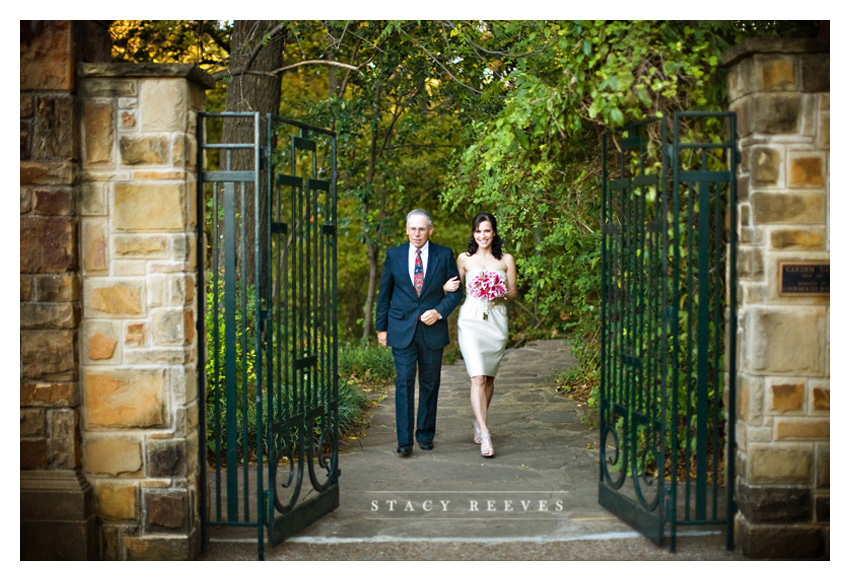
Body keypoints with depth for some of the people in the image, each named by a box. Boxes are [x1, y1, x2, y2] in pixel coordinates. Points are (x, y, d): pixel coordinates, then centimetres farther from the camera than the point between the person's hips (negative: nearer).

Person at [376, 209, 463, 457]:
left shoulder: (444, 255, 2)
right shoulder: (394, 255, 4)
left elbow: (455, 290, 5)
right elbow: (384, 293, 9)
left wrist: (439, 312, -11)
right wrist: (381, 327, 7)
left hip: (432, 329, 1)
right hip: (402, 329, -1)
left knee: (430, 384, 9)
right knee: (404, 382, -8)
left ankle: (426, 434, 22)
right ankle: (404, 440, -6)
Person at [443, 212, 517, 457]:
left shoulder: (506, 260, 7)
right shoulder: (465, 258, 7)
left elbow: (513, 293, 10)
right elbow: (456, 288, 16)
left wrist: (502, 293, -11)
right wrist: (447, 287, -6)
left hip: (496, 322, 2)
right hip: (471, 320, -2)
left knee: (489, 377, 10)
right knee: (477, 377, -14)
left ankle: (479, 421, 32)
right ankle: (484, 434, -18)